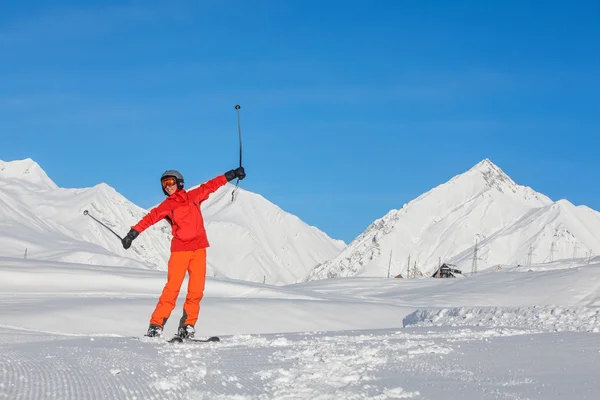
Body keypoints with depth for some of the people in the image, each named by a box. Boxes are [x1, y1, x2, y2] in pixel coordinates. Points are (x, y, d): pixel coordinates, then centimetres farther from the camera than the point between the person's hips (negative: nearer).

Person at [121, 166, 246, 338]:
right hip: (180, 250, -3)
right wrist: (133, 233, -16)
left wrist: (231, 175, 23)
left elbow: (210, 185, 19)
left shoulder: (194, 196, 11)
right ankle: (156, 325, -8)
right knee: (172, 288, -11)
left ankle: (187, 326, 4)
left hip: (199, 248, 3)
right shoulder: (167, 206, 4)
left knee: (197, 289, -3)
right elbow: (151, 218, -6)